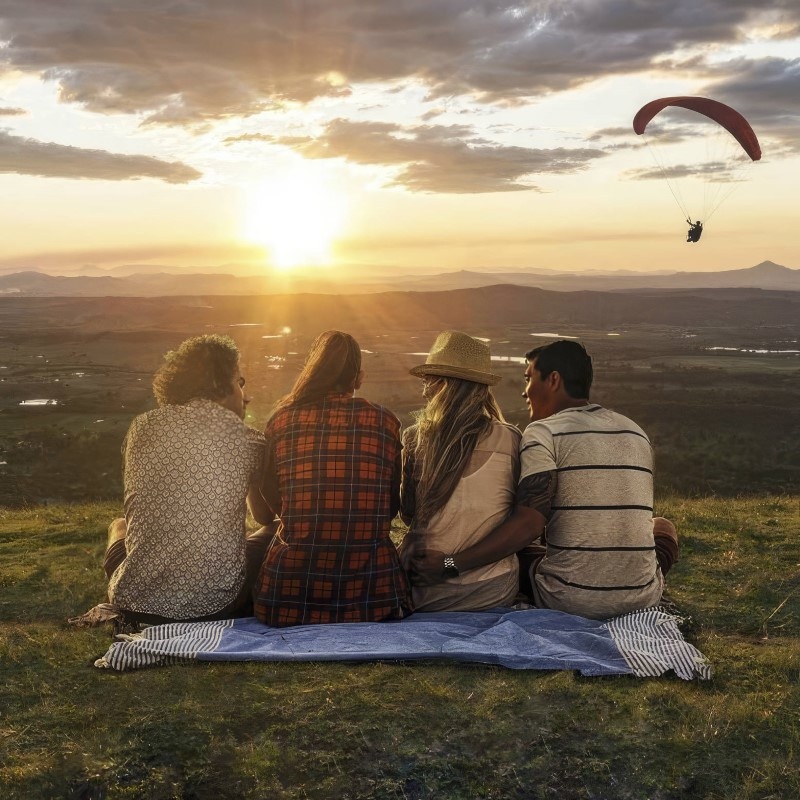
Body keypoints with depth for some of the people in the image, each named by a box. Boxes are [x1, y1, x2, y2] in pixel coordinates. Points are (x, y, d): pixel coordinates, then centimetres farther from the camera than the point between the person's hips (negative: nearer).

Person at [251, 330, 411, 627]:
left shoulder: (281, 420, 1)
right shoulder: (385, 421, 1)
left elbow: (262, 513, 11)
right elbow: (392, 510, 10)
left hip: (290, 597, 0)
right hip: (372, 597, 0)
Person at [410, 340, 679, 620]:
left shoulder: (543, 432, -9)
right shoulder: (636, 432, 11)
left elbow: (528, 523, -20)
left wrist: (451, 564, -17)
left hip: (570, 599, -3)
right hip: (642, 597, 4)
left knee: (518, 545, 25)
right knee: (663, 527, 34)